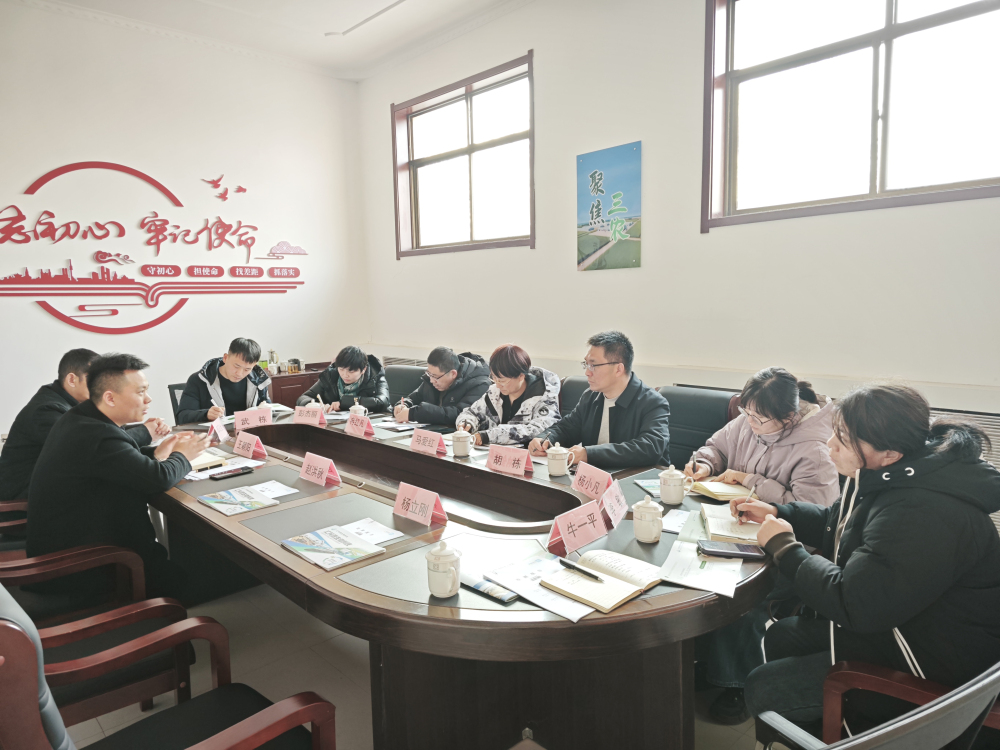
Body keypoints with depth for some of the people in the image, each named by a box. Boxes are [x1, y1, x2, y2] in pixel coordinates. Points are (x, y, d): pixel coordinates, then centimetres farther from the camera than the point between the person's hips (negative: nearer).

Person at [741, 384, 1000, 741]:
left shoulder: (925, 514, -34)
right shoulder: (883, 476, -1)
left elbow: (852, 605, -32)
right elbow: (833, 525, 17)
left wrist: (784, 547, -20)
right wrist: (777, 512, 4)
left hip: (934, 669, -10)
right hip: (892, 623, 10)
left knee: (762, 688, -11)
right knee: (780, 637, 15)